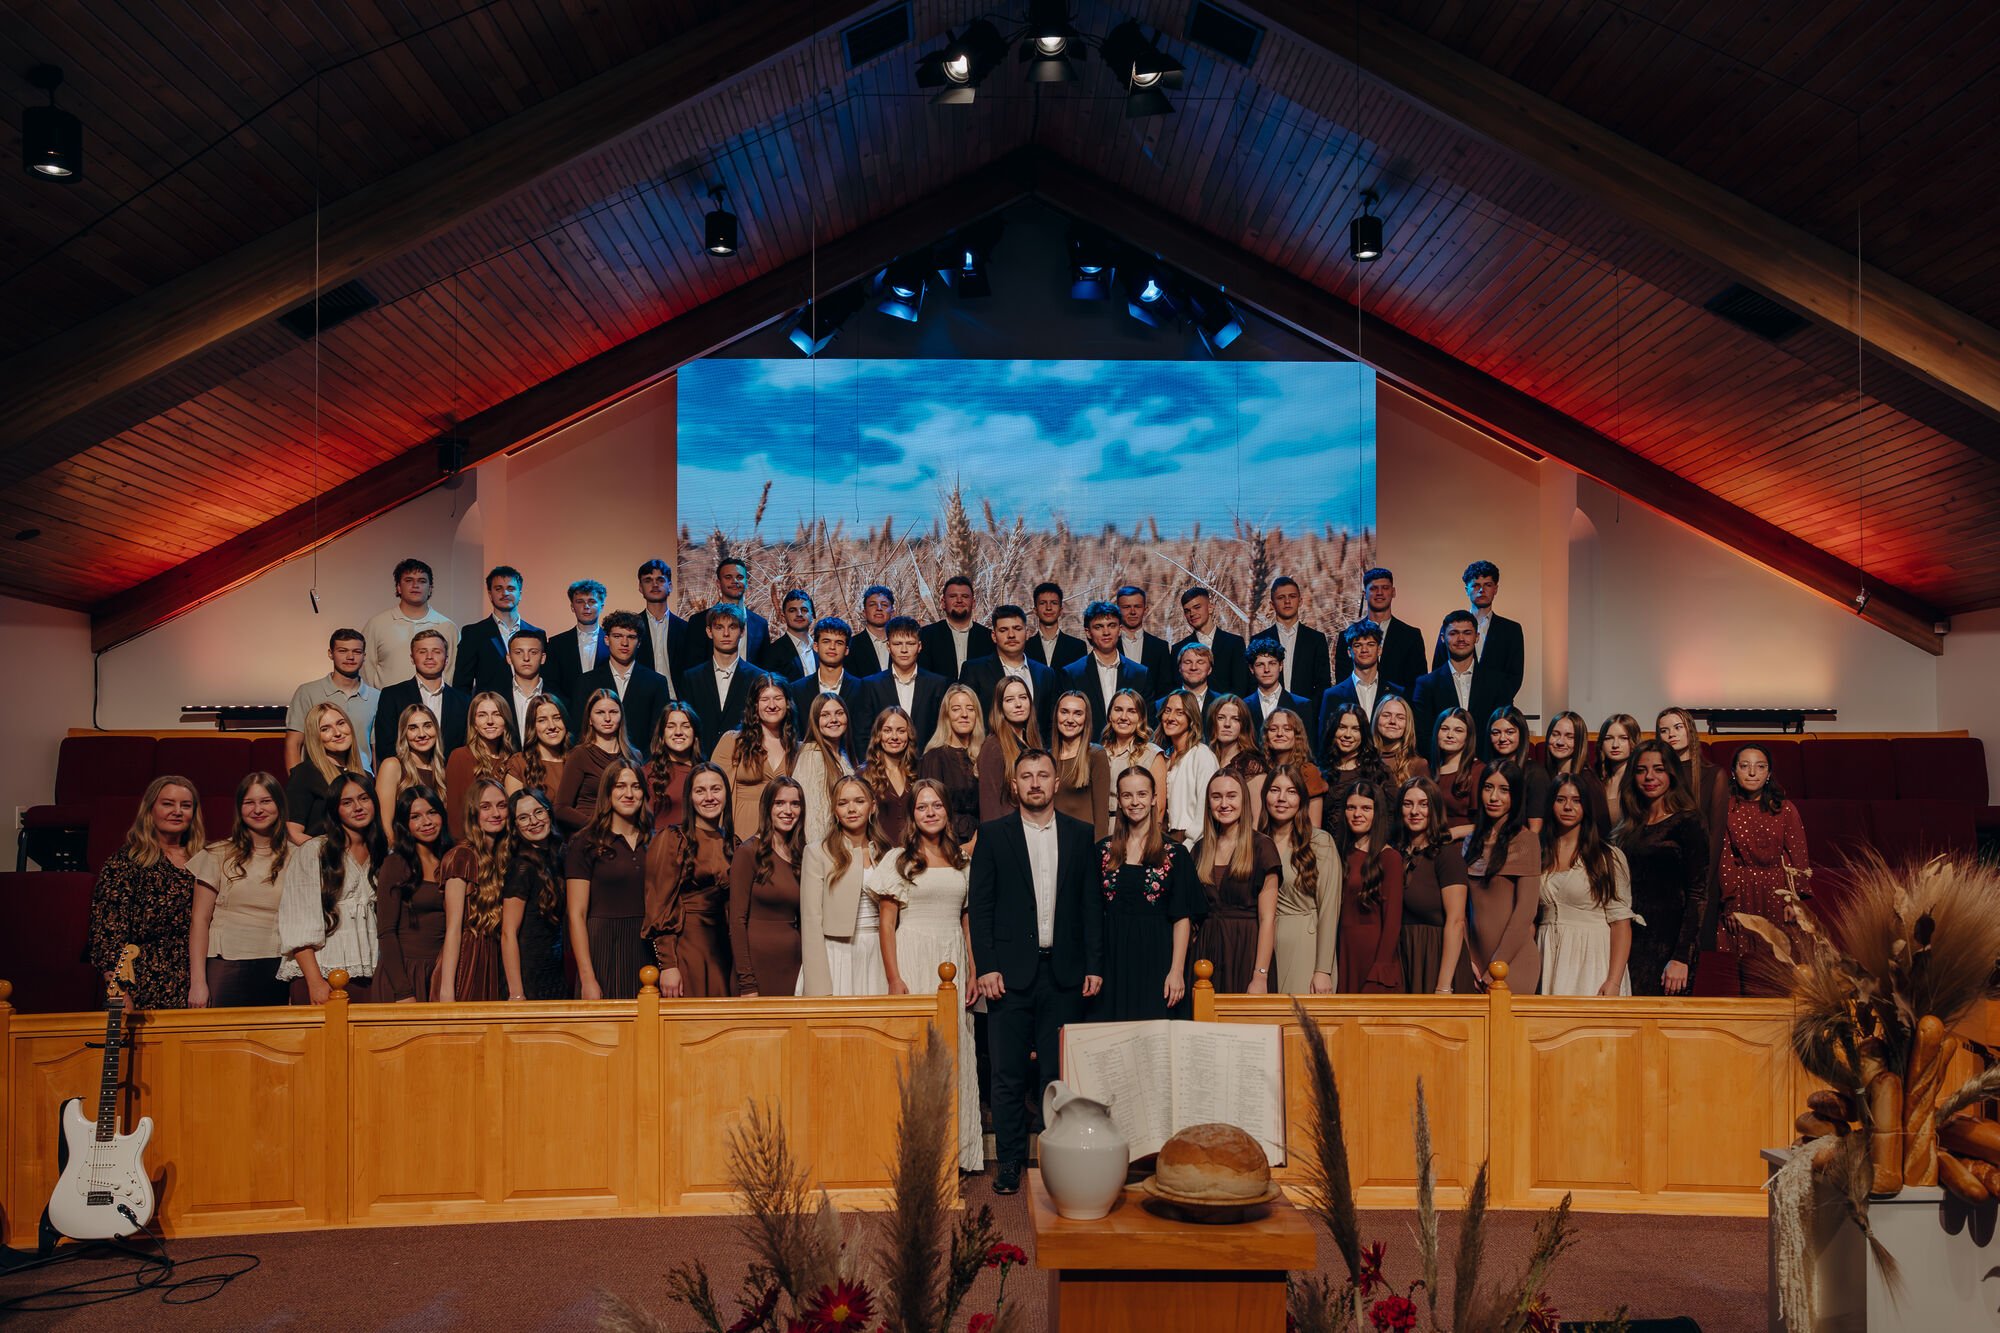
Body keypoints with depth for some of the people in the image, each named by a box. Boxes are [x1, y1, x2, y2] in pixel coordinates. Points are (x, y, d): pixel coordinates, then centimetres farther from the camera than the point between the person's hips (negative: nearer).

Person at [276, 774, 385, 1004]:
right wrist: (315, 982, -16)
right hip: (320, 975, -4)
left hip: (367, 978, 4)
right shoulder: (312, 851, -1)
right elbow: (299, 924, -8)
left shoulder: (383, 854, 14)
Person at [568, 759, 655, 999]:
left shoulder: (653, 843, 10)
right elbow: (576, 914, -7)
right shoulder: (585, 844, -3)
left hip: (647, 952, 4)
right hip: (603, 953, -4)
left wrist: (669, 965, 0)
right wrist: (587, 978, -15)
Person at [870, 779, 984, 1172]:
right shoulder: (898, 859, 1)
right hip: (912, 960, -4)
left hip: (952, 963, 4)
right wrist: (893, 979, -11)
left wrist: (973, 972, 4)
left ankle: (955, 1150, 10)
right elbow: (887, 923, -3)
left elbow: (966, 921, 14)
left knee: (955, 1051, 3)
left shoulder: (961, 862, 12)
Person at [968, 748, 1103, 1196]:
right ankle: (1010, 1162, 13)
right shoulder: (992, 835, 4)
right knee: (1008, 1074, 3)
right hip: (1010, 971, -1)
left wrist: (1094, 966, 1)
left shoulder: (1081, 835, 8)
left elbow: (1092, 904, 7)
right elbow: (979, 905, 1)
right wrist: (987, 966, -7)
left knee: (1058, 1071, 7)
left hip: (1064, 972, 1)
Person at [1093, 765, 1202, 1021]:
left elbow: (1182, 918, -3)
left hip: (1157, 959, -2)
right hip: (1113, 959, 2)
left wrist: (1177, 971, -11)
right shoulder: (1103, 851, 8)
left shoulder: (1175, 854, 0)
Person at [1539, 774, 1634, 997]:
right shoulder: (1539, 856, 9)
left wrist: (1614, 981, -17)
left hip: (1592, 960, -3)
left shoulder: (1609, 857, -2)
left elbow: (1621, 922, -8)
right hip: (1549, 960, 3)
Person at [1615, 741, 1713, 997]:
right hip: (1629, 946, 6)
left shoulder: (1686, 824, -5)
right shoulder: (1628, 827, 13)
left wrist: (1681, 958, -18)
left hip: (1665, 946, -6)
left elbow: (1698, 894, -11)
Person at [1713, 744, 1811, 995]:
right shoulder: (1727, 809, 1)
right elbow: (1724, 859, 0)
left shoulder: (1785, 809, 3)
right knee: (1749, 970, -2)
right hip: (1744, 894, 0)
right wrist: (1730, 903, -6)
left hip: (1777, 892, 0)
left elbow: (1798, 856, 1)